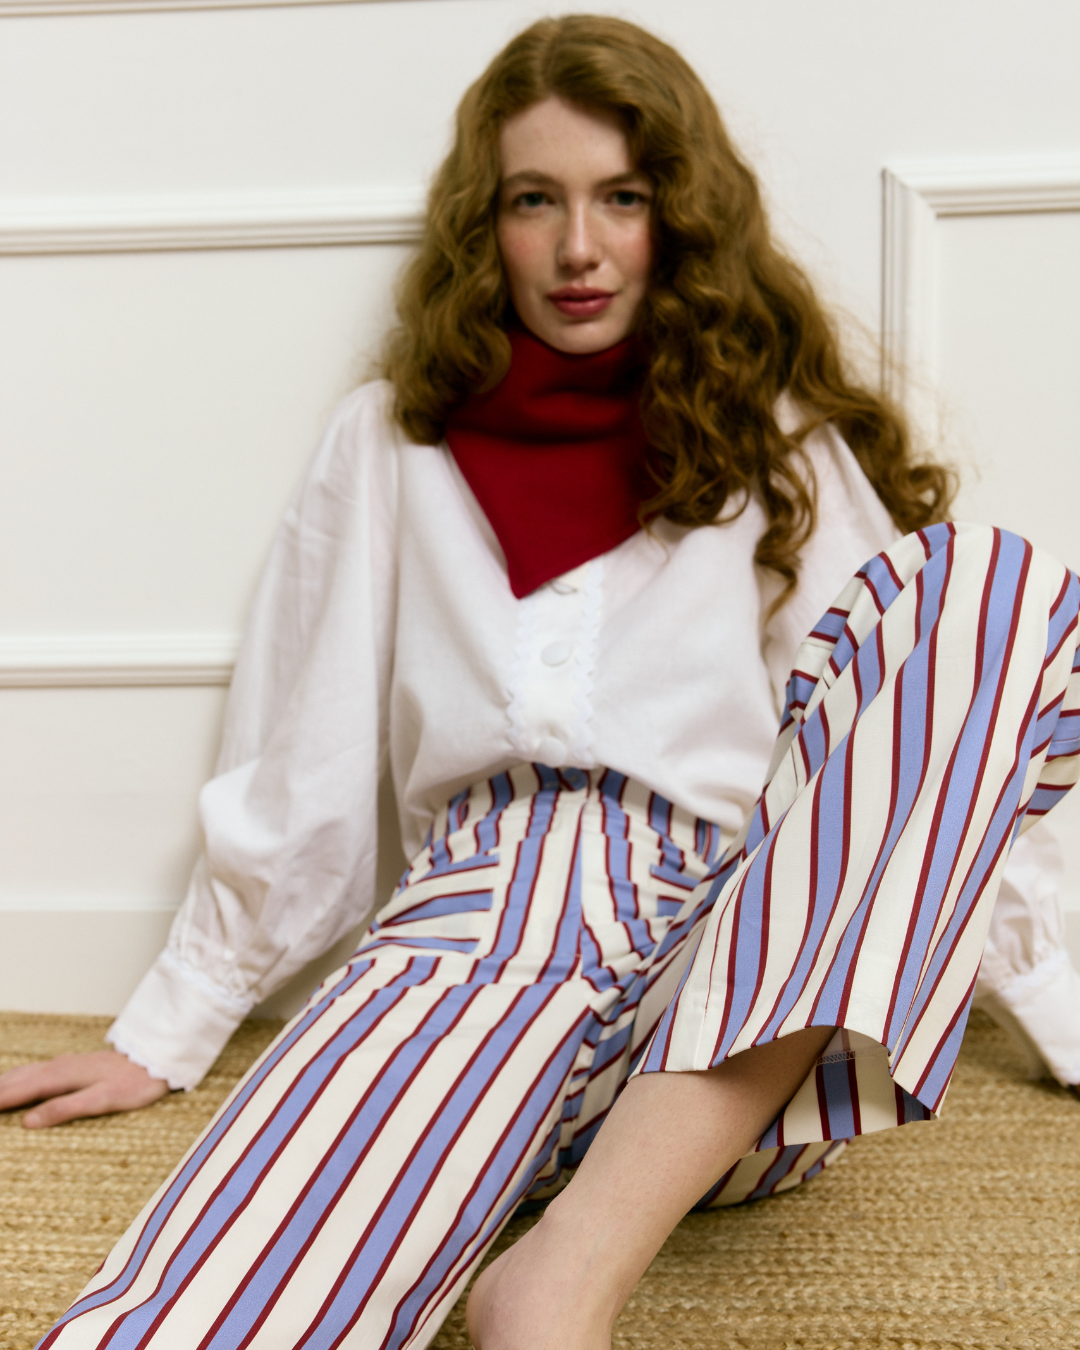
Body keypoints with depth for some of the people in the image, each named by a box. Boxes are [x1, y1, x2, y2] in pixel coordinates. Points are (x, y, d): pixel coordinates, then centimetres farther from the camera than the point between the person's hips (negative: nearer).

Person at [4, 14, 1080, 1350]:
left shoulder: (777, 439, 16)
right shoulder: (393, 441, 16)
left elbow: (902, 715, 11)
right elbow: (293, 768, 16)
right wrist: (165, 1034, 17)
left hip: (755, 991, 4)